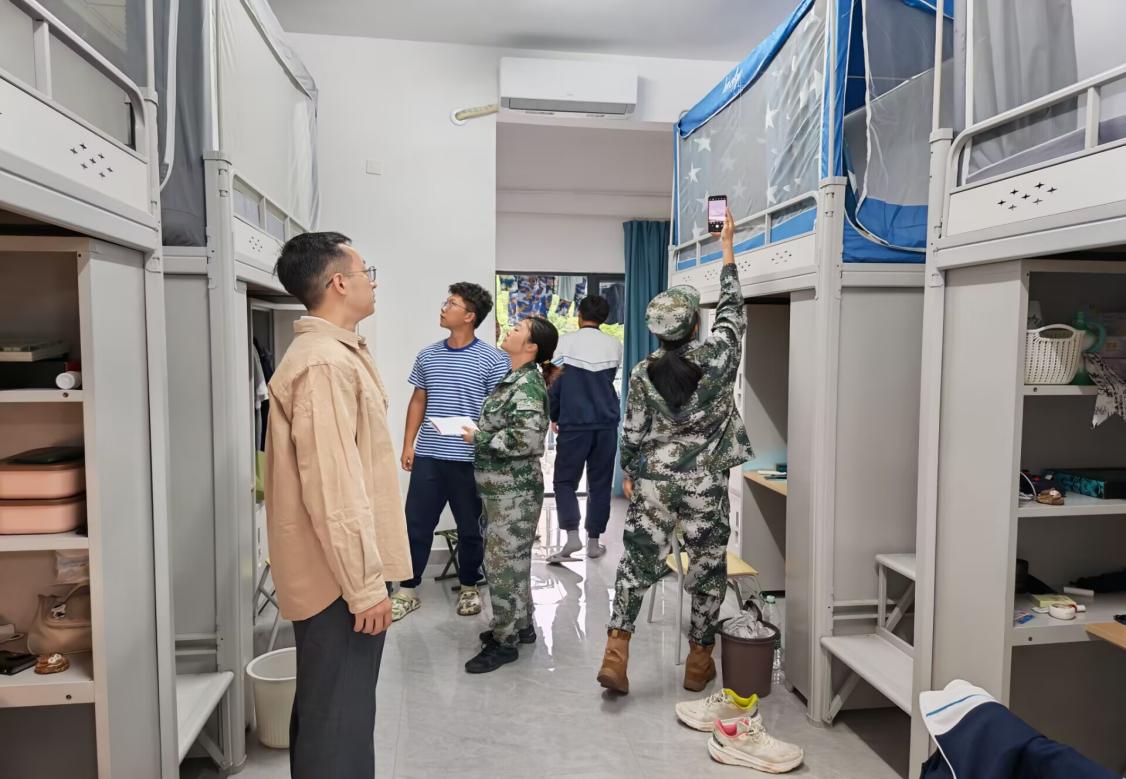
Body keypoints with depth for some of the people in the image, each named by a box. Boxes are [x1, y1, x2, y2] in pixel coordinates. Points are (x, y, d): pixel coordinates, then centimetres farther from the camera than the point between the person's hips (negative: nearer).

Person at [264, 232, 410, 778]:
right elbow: (331, 490, -26)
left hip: (342, 570, 10)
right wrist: (365, 585, -21)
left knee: (330, 711, 22)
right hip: (340, 578, -10)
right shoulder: (324, 363, -21)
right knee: (337, 719, 3)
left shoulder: (336, 353, 13)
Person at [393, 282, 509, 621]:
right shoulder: (427, 356, 8)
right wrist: (408, 444, 8)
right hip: (427, 456, 4)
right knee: (416, 523, 8)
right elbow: (418, 401, 14)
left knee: (470, 527, 11)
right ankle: (408, 590, 22)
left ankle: (469, 588, 29)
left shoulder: (493, 360, -6)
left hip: (470, 459, -3)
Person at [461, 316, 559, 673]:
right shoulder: (515, 378, 11)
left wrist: (478, 439, -18)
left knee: (504, 560, 0)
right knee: (511, 557, 18)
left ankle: (504, 640, 14)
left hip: (514, 489, -9)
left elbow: (526, 438, -28)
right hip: (501, 486, 9)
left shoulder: (527, 384, -18)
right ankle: (521, 625, 33)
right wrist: (479, 435, 2)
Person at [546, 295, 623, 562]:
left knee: (565, 480, 7)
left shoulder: (565, 342, -4)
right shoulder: (615, 345, 4)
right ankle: (594, 541, 14)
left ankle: (572, 535, -9)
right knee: (600, 483, 11)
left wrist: (554, 417, 12)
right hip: (606, 423, 3)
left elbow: (553, 383, -2)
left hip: (574, 423, -2)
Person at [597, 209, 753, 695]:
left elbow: (632, 433, 0)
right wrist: (727, 249, 16)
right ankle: (699, 660, 25)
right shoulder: (716, 358, -9)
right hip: (706, 485, -1)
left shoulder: (642, 375, -5)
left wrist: (628, 474, 17)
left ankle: (617, 651, 6)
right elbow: (732, 310, 6)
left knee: (637, 563, 12)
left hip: (654, 482, 1)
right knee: (708, 568, 14)